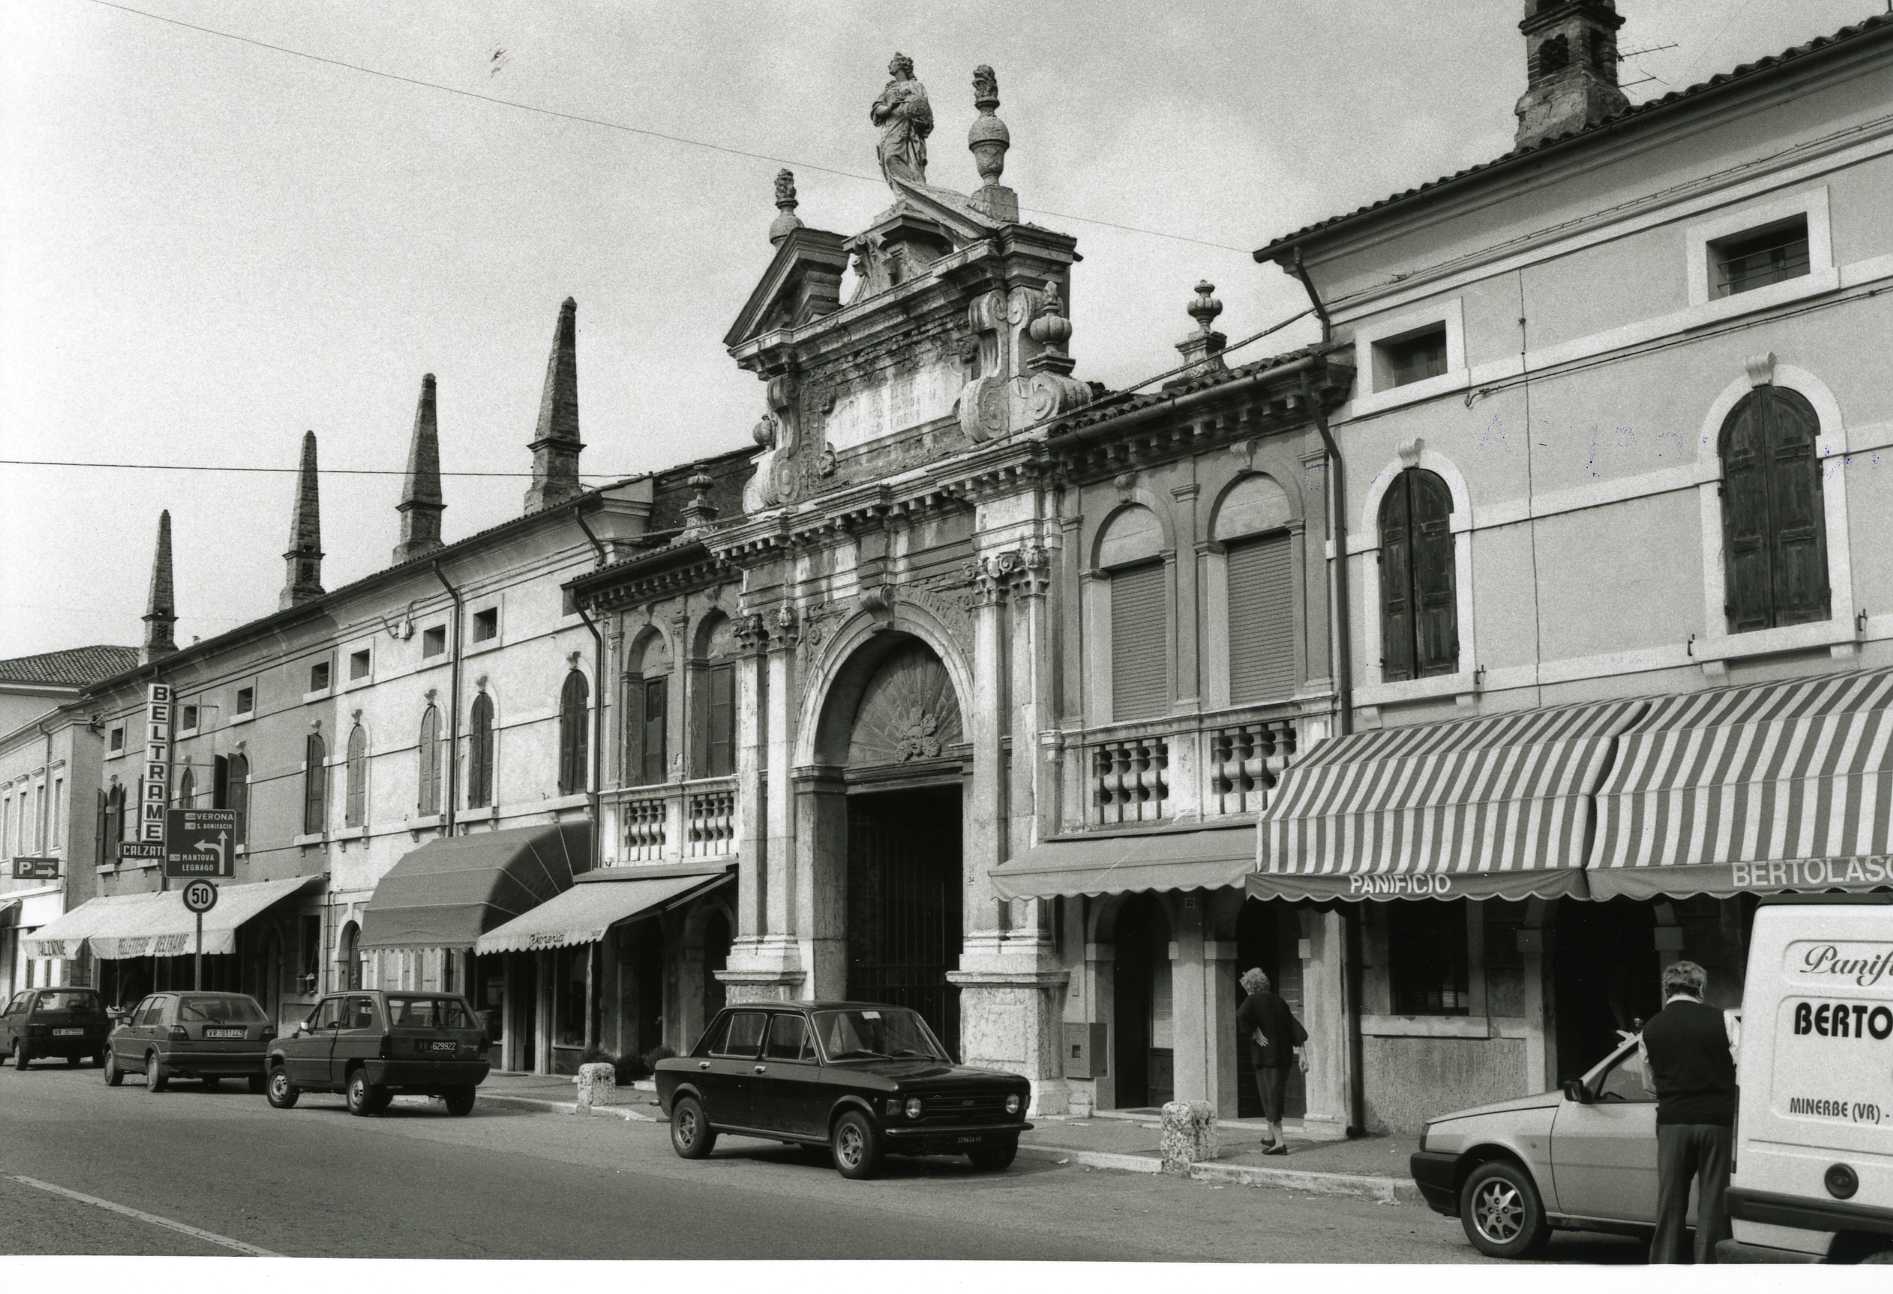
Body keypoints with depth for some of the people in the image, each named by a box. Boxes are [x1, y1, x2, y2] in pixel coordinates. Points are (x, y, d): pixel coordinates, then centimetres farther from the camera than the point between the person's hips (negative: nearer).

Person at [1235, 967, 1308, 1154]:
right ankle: (1272, 1137, 31)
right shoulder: (1278, 1000, 11)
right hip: (1284, 1055, 7)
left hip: (1265, 1057, -7)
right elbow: (1295, 1028, 8)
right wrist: (1303, 1055, 8)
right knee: (1277, 1096, 19)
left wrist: (1255, 1035, -16)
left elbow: (1240, 1018, -28)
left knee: (1270, 1098, -3)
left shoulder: (1252, 1001, -7)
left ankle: (1279, 1142, -9)